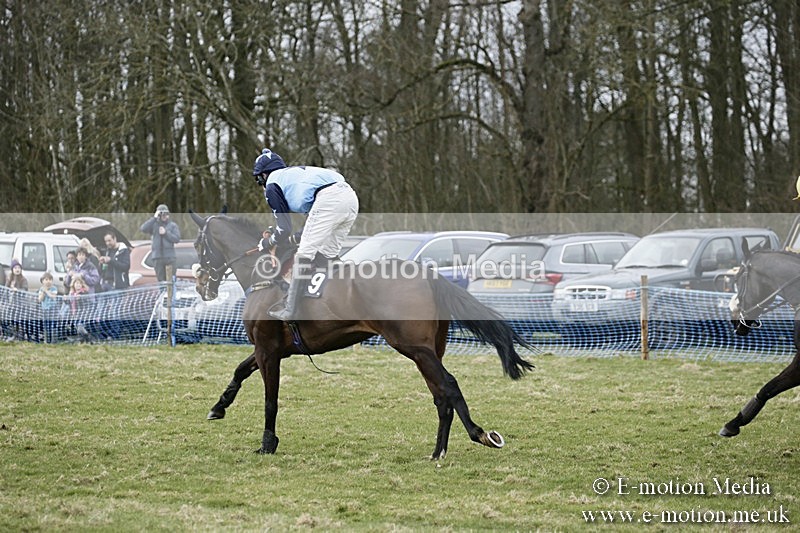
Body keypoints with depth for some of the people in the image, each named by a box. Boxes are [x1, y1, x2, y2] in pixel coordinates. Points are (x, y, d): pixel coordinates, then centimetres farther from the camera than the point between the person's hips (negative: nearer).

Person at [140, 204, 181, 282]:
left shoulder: (173, 225, 9)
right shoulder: (154, 225, 9)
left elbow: (176, 239, 0)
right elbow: (143, 229, -8)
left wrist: (166, 233, -10)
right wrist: (154, 218, -11)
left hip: (170, 257, -1)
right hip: (158, 257, 1)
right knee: (161, 280, 2)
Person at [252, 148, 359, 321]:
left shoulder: (272, 184, 14)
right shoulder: (296, 172, 38)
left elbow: (284, 229, 11)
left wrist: (267, 244, 30)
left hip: (329, 198, -8)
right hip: (350, 195, 8)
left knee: (305, 254, -1)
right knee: (328, 255, 19)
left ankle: (290, 310, -2)